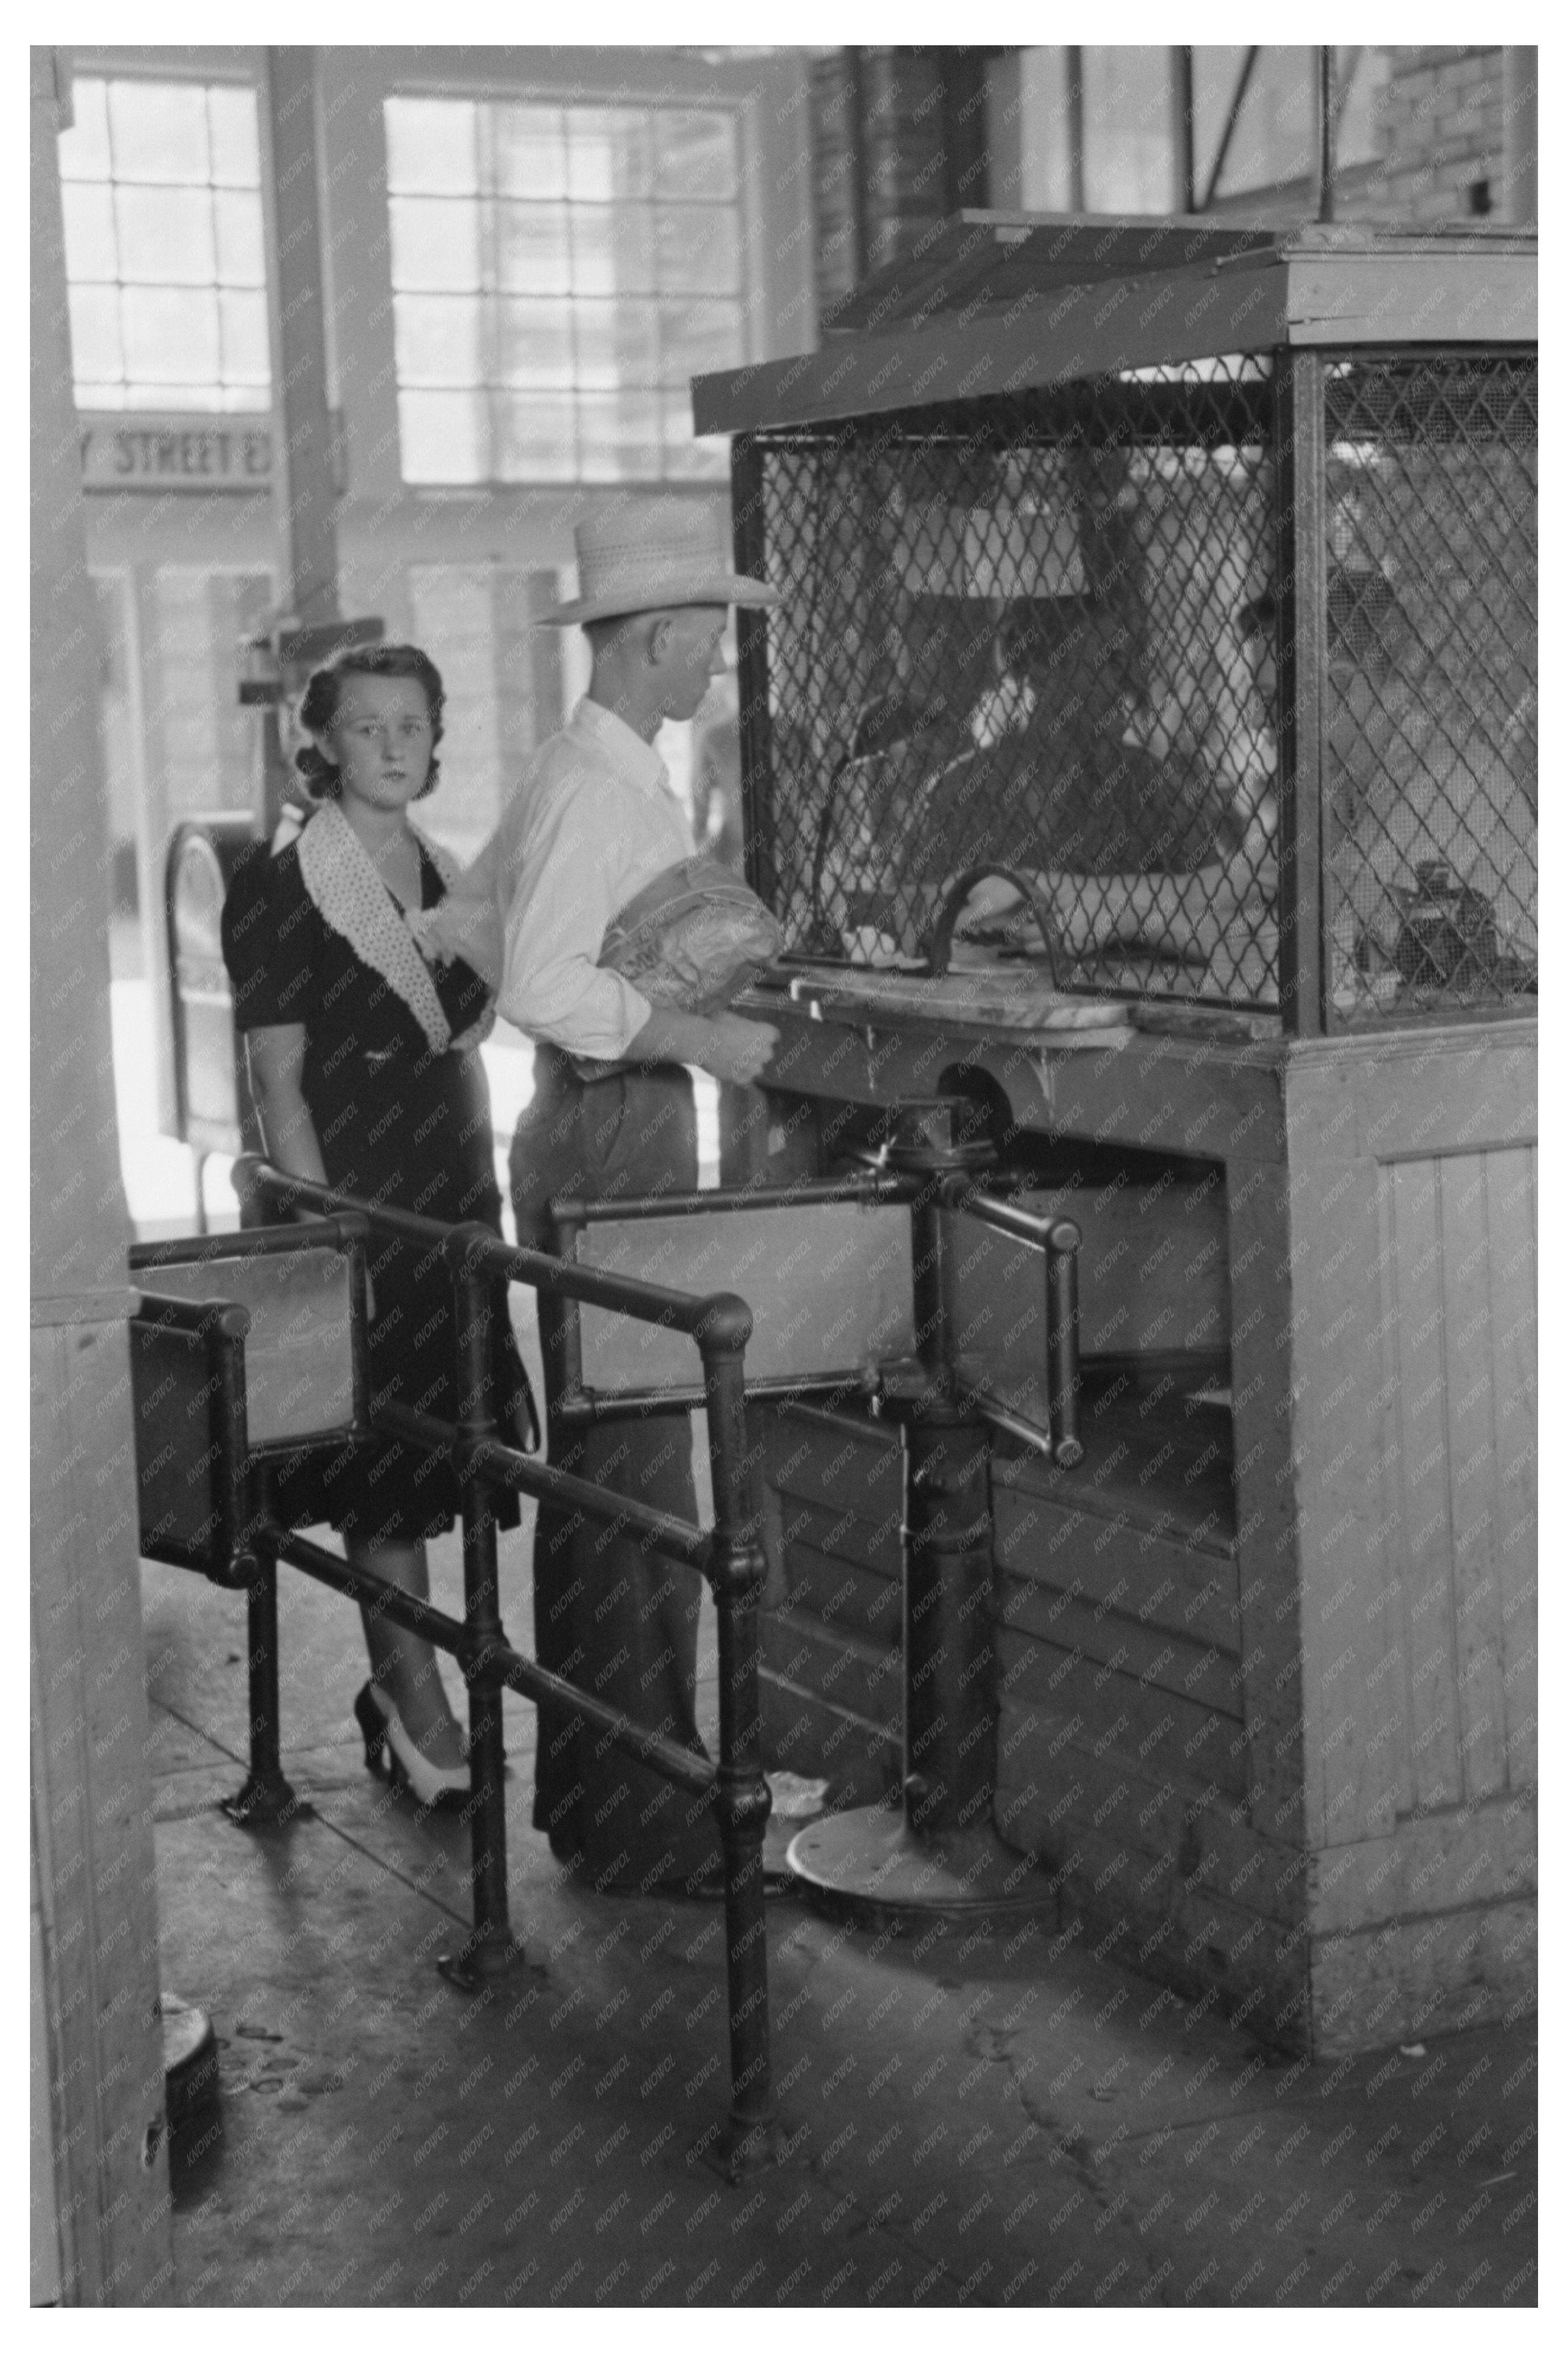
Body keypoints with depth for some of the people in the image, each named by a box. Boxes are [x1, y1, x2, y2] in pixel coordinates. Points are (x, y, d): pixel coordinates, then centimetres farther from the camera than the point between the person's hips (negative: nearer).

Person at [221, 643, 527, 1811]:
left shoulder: (448, 881, 13)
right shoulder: (280, 887, -7)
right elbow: (278, 1084, -10)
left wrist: (487, 1196, 12)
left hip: (450, 1200, 6)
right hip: (350, 1201, -6)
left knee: (440, 1451, 8)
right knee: (386, 1467, -3)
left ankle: (402, 1688, 20)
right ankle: (417, 1702, 6)